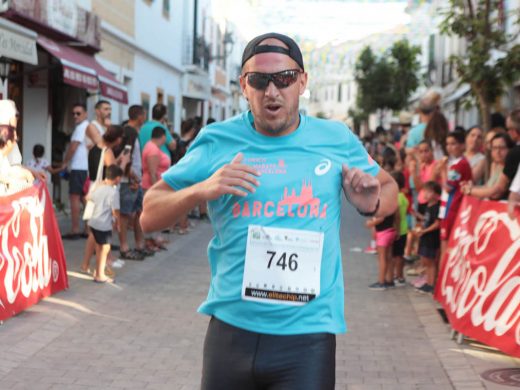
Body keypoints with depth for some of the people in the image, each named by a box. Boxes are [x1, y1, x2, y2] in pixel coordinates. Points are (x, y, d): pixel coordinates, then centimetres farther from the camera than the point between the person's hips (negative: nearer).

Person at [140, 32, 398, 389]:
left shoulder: (337, 139, 2)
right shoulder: (217, 142, -1)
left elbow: (388, 187, 19)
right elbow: (149, 217, 3)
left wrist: (372, 203, -5)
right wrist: (201, 190, -17)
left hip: (308, 333, 0)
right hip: (232, 328, 1)